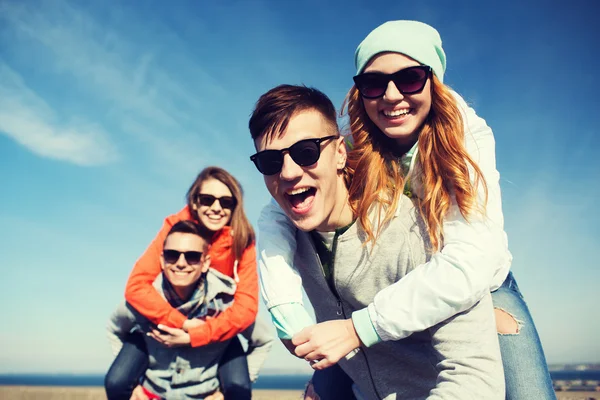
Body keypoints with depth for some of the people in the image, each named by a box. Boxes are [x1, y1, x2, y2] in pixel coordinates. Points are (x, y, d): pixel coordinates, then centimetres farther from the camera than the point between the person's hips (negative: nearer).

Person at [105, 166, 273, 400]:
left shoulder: (241, 241, -22)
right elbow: (136, 286, -29)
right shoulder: (175, 227, -23)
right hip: (169, 319, 1)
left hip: (217, 322, 0)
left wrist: (194, 335, -36)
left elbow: (246, 305, -28)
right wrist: (182, 323, -36)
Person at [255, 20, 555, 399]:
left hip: (480, 286, -1)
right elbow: (276, 216, -25)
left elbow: (472, 262, -37)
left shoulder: (469, 138, -27)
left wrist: (359, 329, -41)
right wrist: (292, 321, -38)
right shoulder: (353, 151, -20)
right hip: (396, 295, 2)